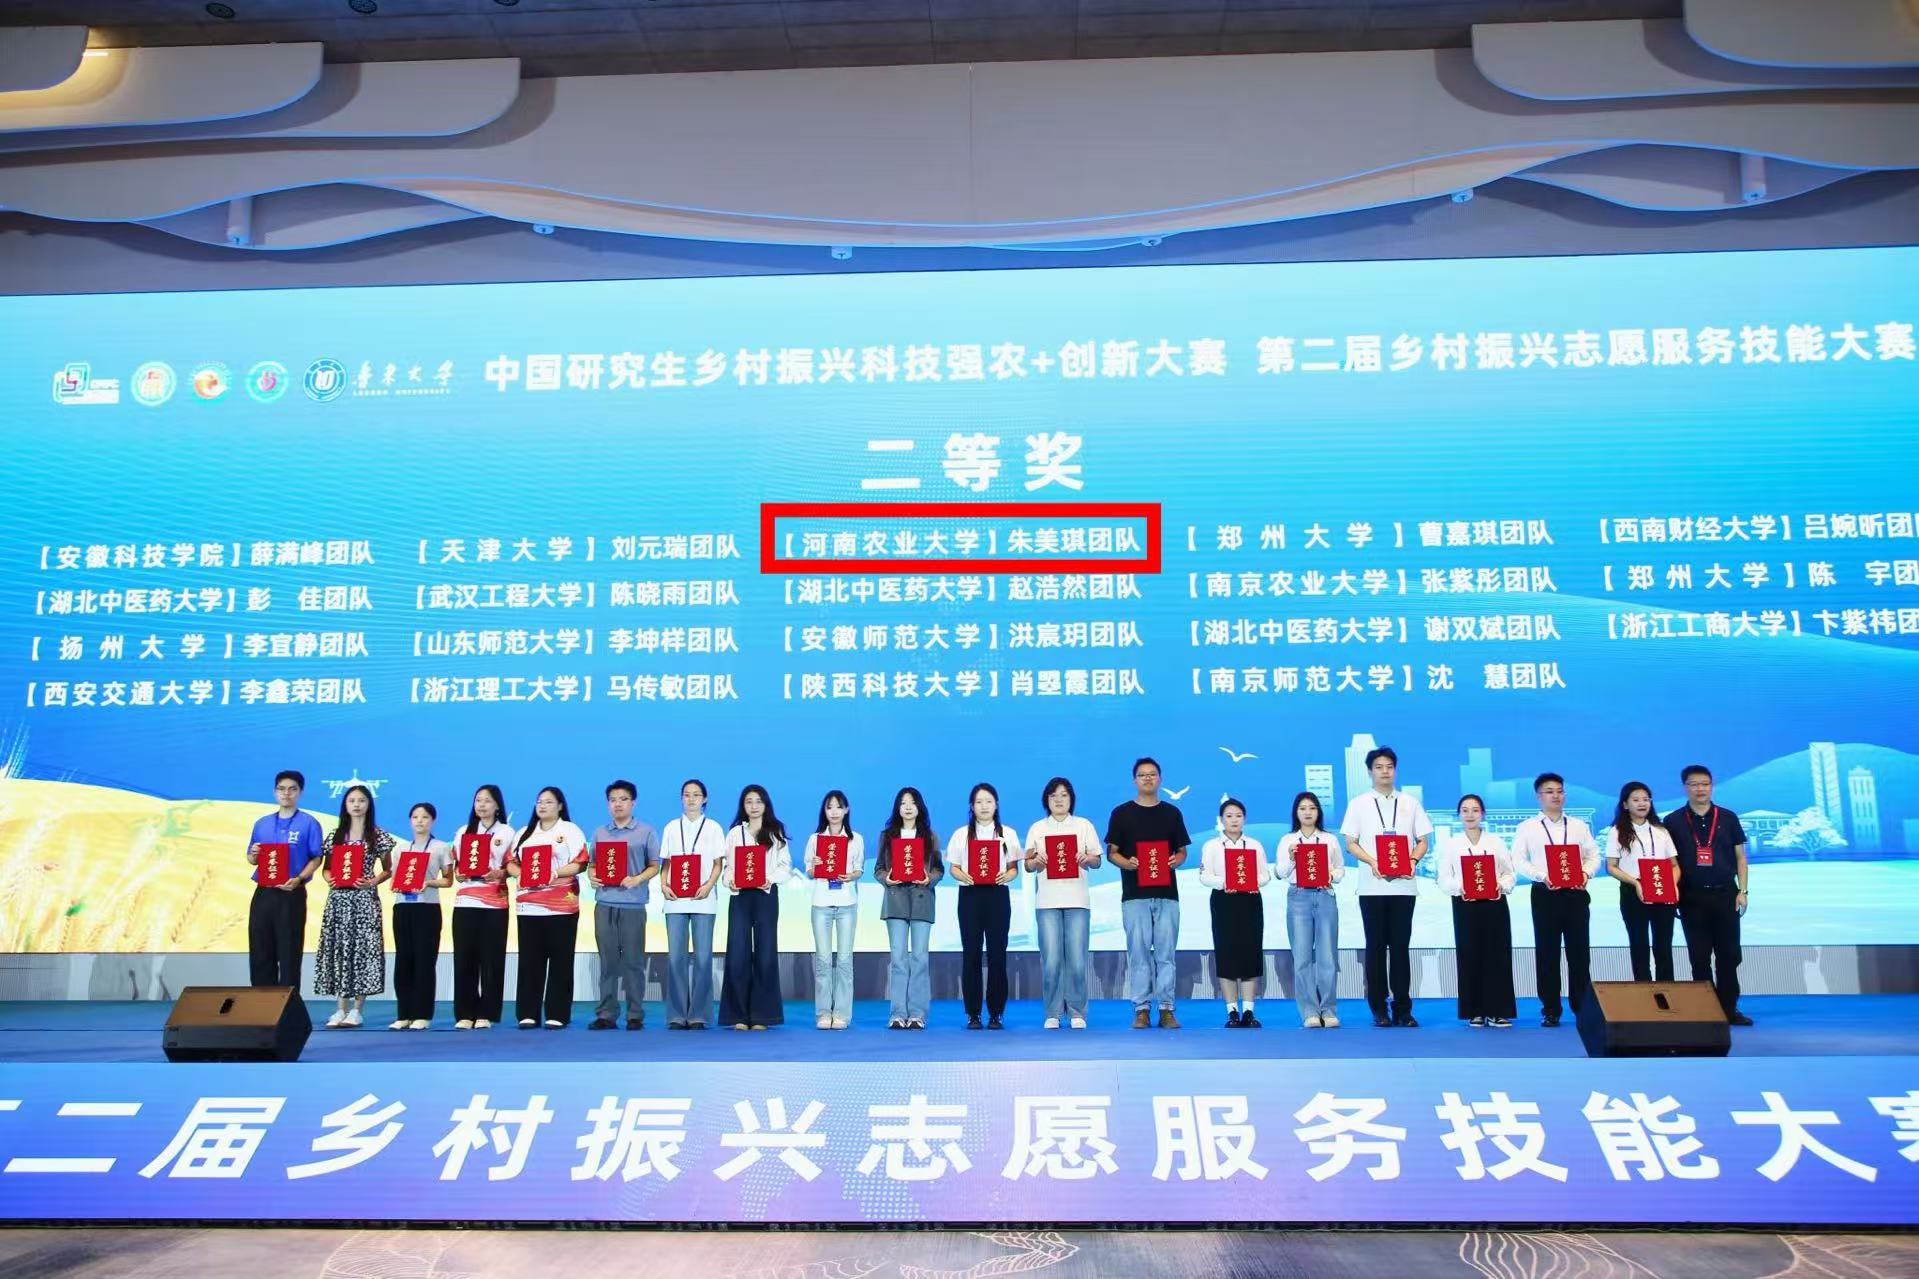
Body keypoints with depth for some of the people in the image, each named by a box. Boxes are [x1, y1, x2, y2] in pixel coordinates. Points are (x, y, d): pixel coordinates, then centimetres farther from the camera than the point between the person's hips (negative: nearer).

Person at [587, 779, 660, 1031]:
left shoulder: (646, 832, 5)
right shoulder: (599, 833, 14)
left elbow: (655, 865, 3)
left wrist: (638, 879, -15)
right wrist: (593, 877, -6)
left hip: (633, 904, -2)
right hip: (605, 904, 2)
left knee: (633, 961, 0)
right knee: (608, 961, 3)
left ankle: (635, 1015, 6)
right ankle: (606, 1014, 8)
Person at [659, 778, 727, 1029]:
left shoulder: (713, 828, 7)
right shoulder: (671, 827, 12)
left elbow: (718, 864, 4)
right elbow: (665, 862, 12)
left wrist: (708, 885, -12)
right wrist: (663, 884, -6)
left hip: (703, 900, -1)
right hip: (675, 900, 1)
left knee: (702, 956, -3)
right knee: (676, 956, -2)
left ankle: (698, 1015, 2)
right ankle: (676, 1015, 4)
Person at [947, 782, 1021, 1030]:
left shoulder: (1007, 834, 9)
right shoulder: (961, 834, 9)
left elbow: (1014, 867, 8)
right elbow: (953, 867, 7)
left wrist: (1006, 876, -14)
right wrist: (963, 876, -14)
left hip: (997, 894, 0)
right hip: (969, 894, 0)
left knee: (997, 954, -1)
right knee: (971, 954, -1)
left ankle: (996, 1014, 6)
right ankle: (972, 1014, 5)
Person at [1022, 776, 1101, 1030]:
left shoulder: (1084, 825, 11)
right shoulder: (1037, 828, 12)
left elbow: (1097, 860, 9)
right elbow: (1027, 866, 10)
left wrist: (1086, 858, -12)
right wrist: (1036, 862, -11)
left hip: (1077, 900, 0)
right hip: (1047, 901, 0)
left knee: (1077, 959, -5)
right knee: (1051, 959, -4)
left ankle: (1076, 1012, 6)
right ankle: (1052, 1013, 6)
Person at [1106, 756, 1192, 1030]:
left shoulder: (1172, 813, 11)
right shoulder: (1122, 813, 5)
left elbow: (1182, 851, 13)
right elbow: (1111, 852, 5)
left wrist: (1176, 860, -9)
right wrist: (1126, 863, -15)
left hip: (1166, 893, 1)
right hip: (1134, 894, -1)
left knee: (1166, 953, 1)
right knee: (1138, 952, 0)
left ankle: (1166, 1009, 7)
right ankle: (1141, 1009, 7)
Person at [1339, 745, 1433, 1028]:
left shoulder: (1410, 802, 9)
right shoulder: (1359, 803, 5)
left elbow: (1423, 841, 9)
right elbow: (1350, 843, 2)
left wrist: (1412, 861, -11)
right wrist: (1372, 862, -15)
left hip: (1403, 885, 1)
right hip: (1372, 886, -1)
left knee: (1401, 946, 3)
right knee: (1376, 947, 2)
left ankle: (1402, 1008, 9)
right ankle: (1379, 1009, 8)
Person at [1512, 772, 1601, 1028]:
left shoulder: (1579, 826, 12)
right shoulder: (1527, 827, 4)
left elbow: (1593, 856, 10)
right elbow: (1518, 860, -1)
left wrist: (1586, 873, -11)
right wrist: (1542, 876, -16)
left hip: (1576, 893, 2)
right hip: (1545, 894, -2)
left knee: (1579, 951, 3)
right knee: (1547, 952, 2)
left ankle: (1583, 1008, 12)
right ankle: (1550, 1010, 9)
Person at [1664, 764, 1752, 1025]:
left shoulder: (1728, 818, 5)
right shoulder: (1673, 821, 2)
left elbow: (1740, 857, 8)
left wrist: (1742, 891, 0)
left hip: (1725, 894, 1)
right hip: (1692, 897, -1)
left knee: (1729, 954, 3)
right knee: (1699, 957, 4)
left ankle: (1729, 1008, 13)